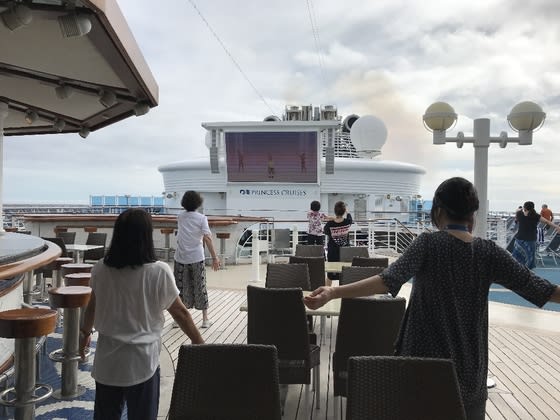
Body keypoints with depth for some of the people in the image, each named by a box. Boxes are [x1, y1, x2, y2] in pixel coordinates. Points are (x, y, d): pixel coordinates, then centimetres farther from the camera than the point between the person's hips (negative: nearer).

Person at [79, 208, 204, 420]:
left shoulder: (100, 269, -6)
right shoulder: (159, 271, -17)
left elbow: (92, 307, 11)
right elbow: (180, 312, -8)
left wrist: (85, 333, 30)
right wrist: (198, 342, 6)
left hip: (107, 360, 4)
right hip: (142, 362, -4)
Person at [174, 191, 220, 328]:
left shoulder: (180, 217, 2)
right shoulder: (201, 218, -8)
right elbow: (207, 238, -17)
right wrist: (214, 257, -17)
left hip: (181, 258, 2)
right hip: (197, 258, -2)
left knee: (181, 288, 10)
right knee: (200, 288, 8)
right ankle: (205, 319, 14)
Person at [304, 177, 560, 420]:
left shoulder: (428, 244, -12)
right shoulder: (488, 251, -3)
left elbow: (390, 280, -26)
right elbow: (533, 286, -2)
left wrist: (333, 293, -34)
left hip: (425, 358, -2)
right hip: (468, 365, 3)